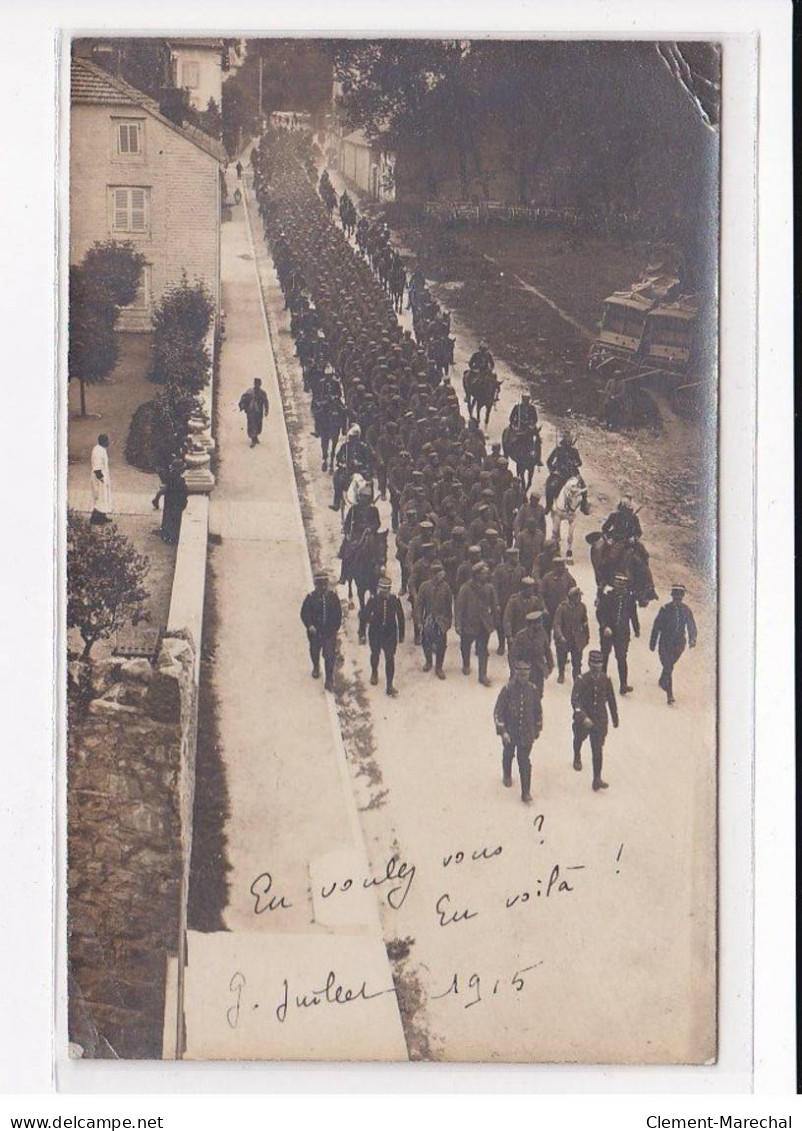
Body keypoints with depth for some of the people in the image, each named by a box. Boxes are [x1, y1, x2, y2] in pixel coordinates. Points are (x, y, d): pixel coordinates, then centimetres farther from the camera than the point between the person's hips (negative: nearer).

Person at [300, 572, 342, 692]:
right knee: (315, 652, 24)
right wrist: (309, 625, -26)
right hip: (315, 632, 1)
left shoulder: (333, 597, -6)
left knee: (329, 656, -7)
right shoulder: (310, 598, -11)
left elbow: (338, 613, 3)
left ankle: (329, 681, 1)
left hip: (330, 632, -1)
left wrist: (336, 628, 0)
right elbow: (304, 613, -11)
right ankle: (316, 667, 56)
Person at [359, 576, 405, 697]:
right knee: (375, 655, 20)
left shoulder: (395, 600, -13)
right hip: (375, 633, 1)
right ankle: (374, 673, 53)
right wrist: (362, 632, -4)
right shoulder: (374, 600, -15)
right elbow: (364, 616, -6)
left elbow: (400, 617, -1)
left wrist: (401, 635, 4)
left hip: (390, 634, -1)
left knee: (390, 658, -2)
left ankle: (389, 686, 6)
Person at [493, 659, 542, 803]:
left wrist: (537, 729, 12)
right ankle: (507, 774, 53)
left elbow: (538, 710, 6)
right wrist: (502, 731, -20)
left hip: (527, 733, 0)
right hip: (510, 732, 0)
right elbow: (498, 712, -14)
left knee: (524, 761, -4)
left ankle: (526, 792, 0)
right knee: (508, 755, 23)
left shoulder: (532, 689, -8)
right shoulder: (507, 689, -16)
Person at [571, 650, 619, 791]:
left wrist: (615, 717, 13)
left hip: (600, 721, 0)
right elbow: (575, 700, -24)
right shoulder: (582, 680, -17)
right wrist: (583, 717, -36)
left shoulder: (605, 680, -7)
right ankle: (577, 758, 61)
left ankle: (597, 779, -8)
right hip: (583, 719, 0)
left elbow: (611, 699, 6)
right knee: (579, 739, 26)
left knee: (598, 749, -8)